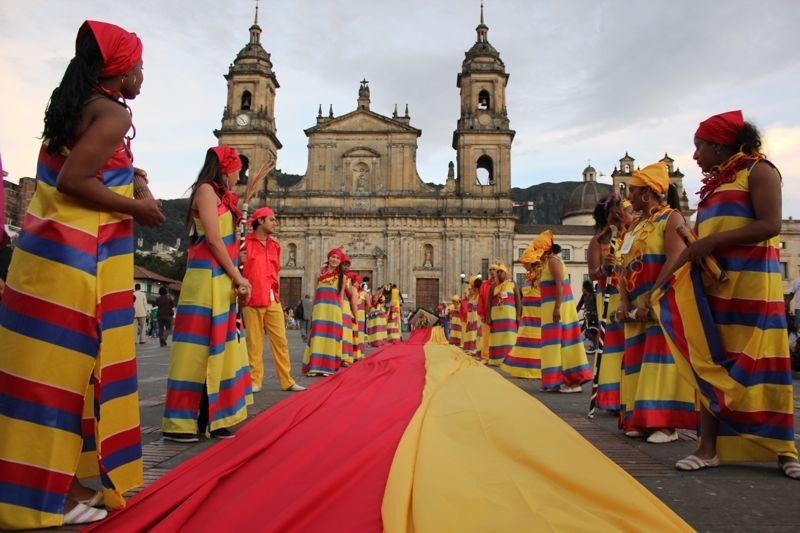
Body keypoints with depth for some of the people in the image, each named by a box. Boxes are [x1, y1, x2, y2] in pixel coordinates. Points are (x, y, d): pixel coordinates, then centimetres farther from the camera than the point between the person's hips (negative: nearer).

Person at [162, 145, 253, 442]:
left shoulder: (220, 195, 22)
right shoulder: (206, 189, -5)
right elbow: (213, 239, -12)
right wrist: (239, 278, -10)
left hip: (223, 281, 9)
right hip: (207, 278, -9)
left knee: (218, 348, 9)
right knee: (198, 346, -6)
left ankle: (209, 419, 15)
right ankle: (177, 423, 2)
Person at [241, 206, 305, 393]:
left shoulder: (275, 245, 15)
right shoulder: (245, 242, 0)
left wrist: (276, 293, 12)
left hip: (273, 300, 5)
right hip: (252, 300, -4)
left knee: (280, 340, 4)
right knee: (254, 342, 2)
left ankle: (286, 381, 9)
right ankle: (255, 381, 13)